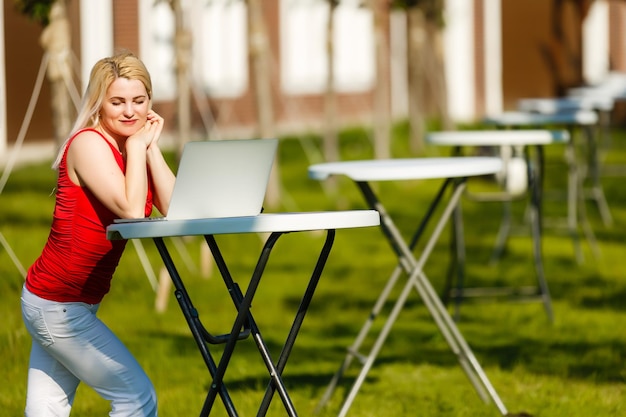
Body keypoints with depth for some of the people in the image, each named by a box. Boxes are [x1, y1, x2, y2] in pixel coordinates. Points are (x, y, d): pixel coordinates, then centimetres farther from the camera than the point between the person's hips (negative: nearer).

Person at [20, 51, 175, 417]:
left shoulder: (136, 148, 9)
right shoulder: (89, 143, -15)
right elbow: (131, 210, -25)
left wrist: (151, 147, -5)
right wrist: (137, 146, -14)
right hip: (58, 305, -8)